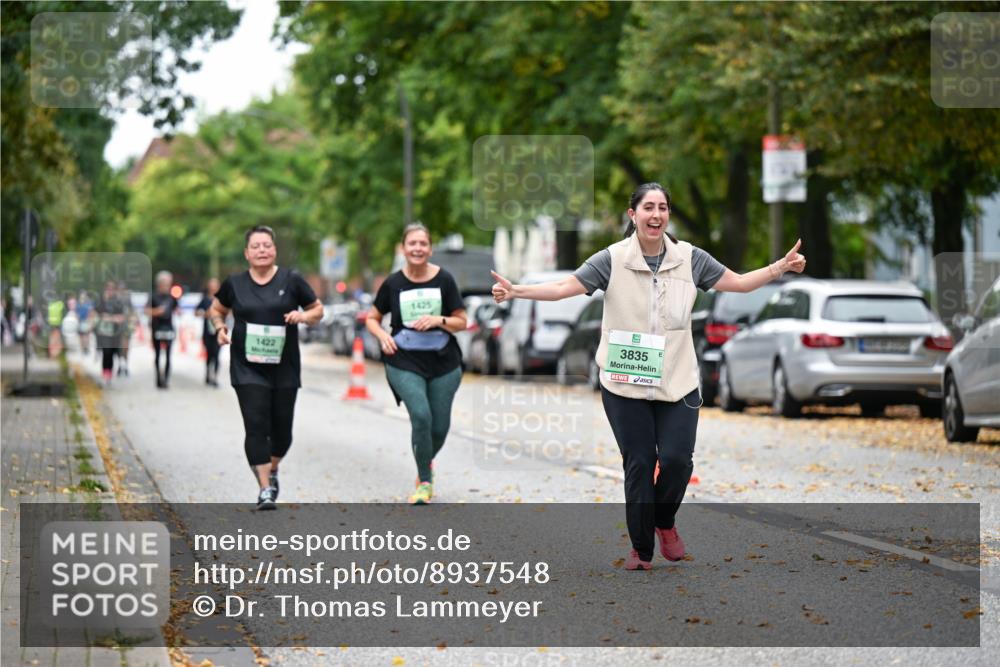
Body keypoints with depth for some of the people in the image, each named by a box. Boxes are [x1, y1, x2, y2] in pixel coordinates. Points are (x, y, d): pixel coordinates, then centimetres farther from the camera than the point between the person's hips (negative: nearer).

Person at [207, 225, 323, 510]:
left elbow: (318, 310, 9)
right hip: (248, 369, -1)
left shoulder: (291, 280, 0)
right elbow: (216, 310, 19)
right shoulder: (234, 284, 3)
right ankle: (265, 488, -9)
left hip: (284, 369, 1)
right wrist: (220, 327, -1)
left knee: (281, 428, 7)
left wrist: (303, 316, -12)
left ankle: (272, 470, 37)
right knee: (256, 426, -12)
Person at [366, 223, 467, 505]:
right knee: (421, 416, -20)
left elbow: (461, 322, 2)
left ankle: (426, 463, 41)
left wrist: (438, 320, -16)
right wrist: (383, 336, -9)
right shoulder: (393, 283, -1)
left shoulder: (444, 280, -3)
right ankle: (425, 482, -3)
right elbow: (372, 318, 11)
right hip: (405, 362, -1)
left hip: (443, 363, 1)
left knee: (440, 426, 5)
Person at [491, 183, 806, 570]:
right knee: (638, 464, 3)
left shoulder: (690, 259, 2)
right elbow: (563, 287, -10)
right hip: (625, 386, -1)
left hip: (677, 382, 1)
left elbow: (739, 283, 9)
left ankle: (665, 522, 22)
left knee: (677, 459, -9)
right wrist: (516, 291, -24)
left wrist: (781, 267, -2)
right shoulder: (613, 260, -5)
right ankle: (641, 548, 17)